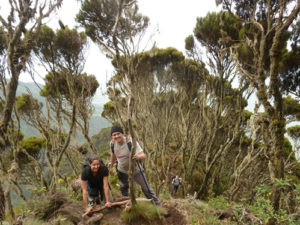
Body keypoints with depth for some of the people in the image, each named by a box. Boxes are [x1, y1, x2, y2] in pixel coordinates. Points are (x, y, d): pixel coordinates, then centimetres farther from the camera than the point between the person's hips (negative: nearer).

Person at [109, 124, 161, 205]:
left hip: (135, 170, -4)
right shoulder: (112, 143, -17)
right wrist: (111, 167, 14)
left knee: (146, 188, 1)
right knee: (123, 188, 23)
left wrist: (138, 156, -60)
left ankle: (157, 204, 16)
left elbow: (143, 155, -38)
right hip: (122, 171, 4)